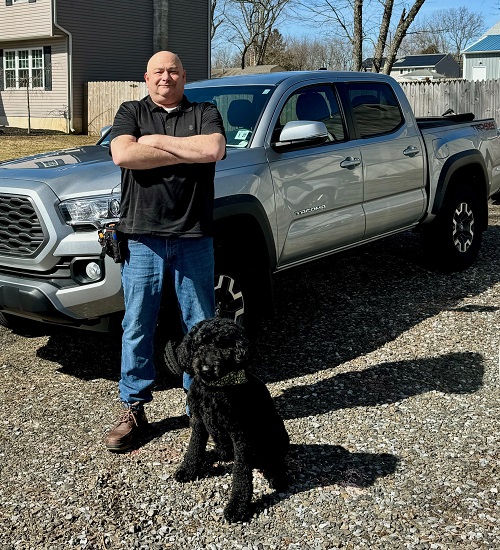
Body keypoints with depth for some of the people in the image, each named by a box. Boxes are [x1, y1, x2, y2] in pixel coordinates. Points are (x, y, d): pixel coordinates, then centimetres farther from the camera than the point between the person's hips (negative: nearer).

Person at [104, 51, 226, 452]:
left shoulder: (205, 113, 10)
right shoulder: (131, 112, 11)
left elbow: (214, 149, -12)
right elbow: (123, 155, -10)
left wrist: (157, 141, -8)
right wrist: (188, 153, -8)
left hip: (193, 238, 0)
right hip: (142, 238, 0)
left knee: (201, 325, 6)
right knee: (137, 327, 5)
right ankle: (133, 410, 17)